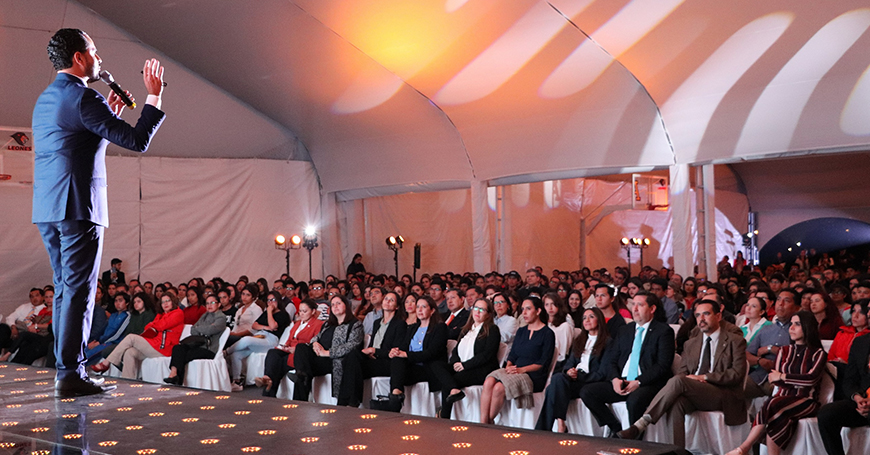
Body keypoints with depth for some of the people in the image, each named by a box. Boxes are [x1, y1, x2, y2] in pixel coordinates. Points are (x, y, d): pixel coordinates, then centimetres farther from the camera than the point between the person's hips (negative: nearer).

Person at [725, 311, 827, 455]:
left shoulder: (817, 353, 5)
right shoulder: (784, 351, 17)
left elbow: (812, 379, -13)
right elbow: (776, 380, 6)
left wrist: (783, 377, -6)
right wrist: (800, 382, -8)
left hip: (806, 402, -3)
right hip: (784, 397, 3)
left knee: (772, 405, -34)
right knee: (780, 420, -35)